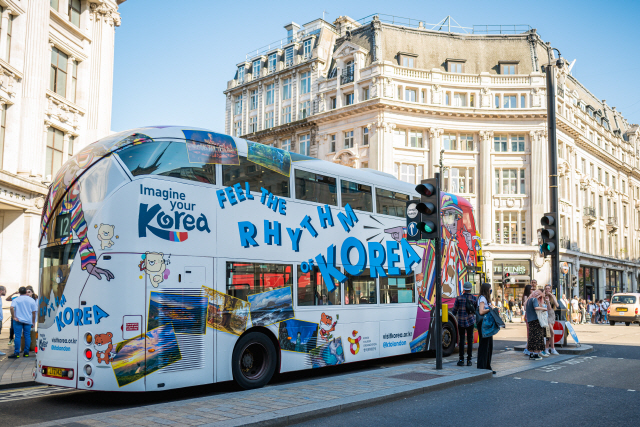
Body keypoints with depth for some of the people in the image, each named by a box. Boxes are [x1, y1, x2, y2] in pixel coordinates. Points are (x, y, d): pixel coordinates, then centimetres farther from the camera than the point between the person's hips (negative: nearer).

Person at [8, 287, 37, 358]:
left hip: (18, 320, -2)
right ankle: (26, 352, 10)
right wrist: (33, 321, 13)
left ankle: (16, 353, -4)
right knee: (27, 336, 8)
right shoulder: (31, 300, 5)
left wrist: (14, 317, -11)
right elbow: (34, 312, 4)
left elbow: (12, 308, -18)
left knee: (18, 336, -1)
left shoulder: (16, 300, 0)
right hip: (28, 320, 2)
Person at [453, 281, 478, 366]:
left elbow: (454, 310, -2)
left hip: (461, 321, 0)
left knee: (461, 339, 5)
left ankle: (461, 360, 3)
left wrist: (456, 315, 20)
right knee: (470, 340, 7)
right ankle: (469, 360, 7)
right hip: (470, 321, 1)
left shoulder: (459, 298, -7)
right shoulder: (474, 299, -4)